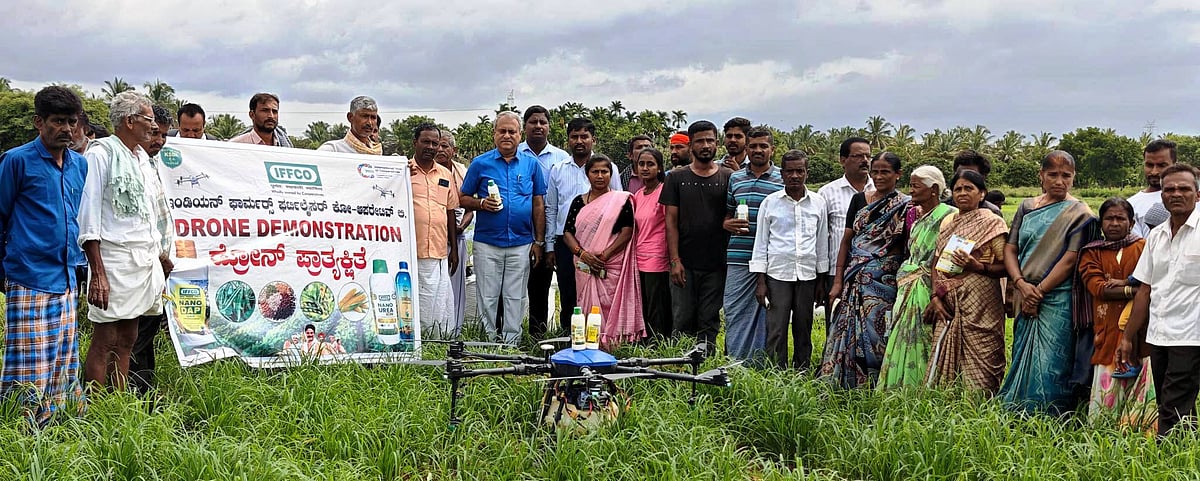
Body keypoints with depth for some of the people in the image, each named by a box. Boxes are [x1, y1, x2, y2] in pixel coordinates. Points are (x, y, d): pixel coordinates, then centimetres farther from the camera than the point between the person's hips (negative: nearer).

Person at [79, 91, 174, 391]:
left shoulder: (145, 159, 18)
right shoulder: (101, 154, -6)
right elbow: (88, 215, -11)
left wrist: (162, 255, 15)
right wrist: (97, 273, -17)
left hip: (147, 259, 8)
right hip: (114, 257, -7)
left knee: (126, 342, 11)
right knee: (104, 342, -5)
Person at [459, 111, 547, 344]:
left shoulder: (531, 164, 6)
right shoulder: (480, 163, 3)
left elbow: (538, 205, 8)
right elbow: (463, 199, 6)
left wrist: (539, 241, 4)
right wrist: (481, 203, -15)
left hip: (521, 244, 1)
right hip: (487, 242, -1)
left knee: (516, 298, 6)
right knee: (487, 297, 3)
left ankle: (512, 343, 13)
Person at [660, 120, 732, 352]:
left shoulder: (728, 177, 6)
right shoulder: (677, 178, 6)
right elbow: (671, 221, 2)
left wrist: (728, 222, -11)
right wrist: (675, 260, -6)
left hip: (715, 264, 0)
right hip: (685, 263, 0)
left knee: (709, 322, 4)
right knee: (682, 321, 1)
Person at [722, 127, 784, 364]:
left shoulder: (783, 180, 3)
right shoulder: (735, 178, 13)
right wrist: (728, 224, -3)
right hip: (739, 258, 3)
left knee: (765, 314, 4)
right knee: (734, 311, 2)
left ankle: (758, 365, 12)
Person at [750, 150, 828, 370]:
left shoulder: (818, 202, 7)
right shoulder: (770, 202, 1)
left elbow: (822, 242, 13)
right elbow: (760, 243, 3)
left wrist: (822, 279, 12)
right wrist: (760, 281, -1)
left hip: (807, 275, 2)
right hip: (778, 274, -2)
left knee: (803, 329, 8)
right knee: (776, 330, -4)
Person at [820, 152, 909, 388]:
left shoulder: (905, 206, -1)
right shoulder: (859, 200, 11)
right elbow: (846, 240, 10)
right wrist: (838, 280, 6)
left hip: (885, 280, -4)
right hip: (855, 278, 4)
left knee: (876, 332, -5)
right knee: (848, 331, 3)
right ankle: (842, 387, 10)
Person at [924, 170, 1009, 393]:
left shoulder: (992, 222, -1)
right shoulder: (947, 222, 16)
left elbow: (1005, 267, -4)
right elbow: (936, 262, 15)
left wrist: (978, 266, -20)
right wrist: (935, 296, 3)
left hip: (979, 301, -5)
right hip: (948, 303, 6)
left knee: (978, 364, -7)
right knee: (943, 360, 3)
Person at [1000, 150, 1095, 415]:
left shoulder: (1078, 213, -2)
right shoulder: (1027, 207, 12)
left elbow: (1070, 259, -9)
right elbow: (1010, 249, 8)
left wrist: (1039, 291, -12)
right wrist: (1022, 284, -9)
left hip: (1057, 301, -5)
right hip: (1026, 300, 5)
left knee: (1049, 366, -6)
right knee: (1022, 361, 8)